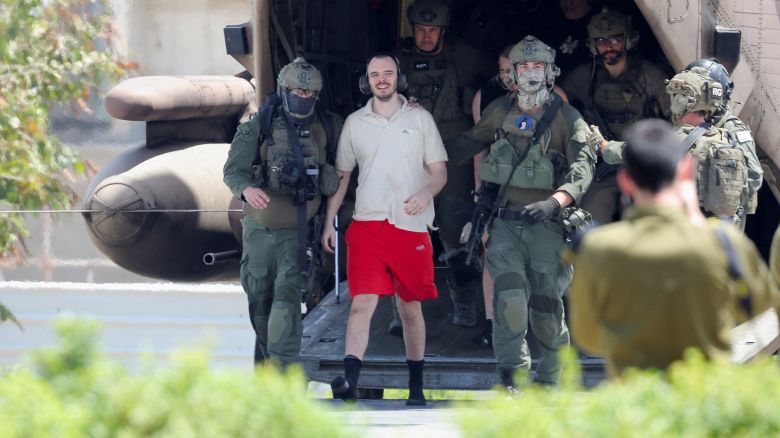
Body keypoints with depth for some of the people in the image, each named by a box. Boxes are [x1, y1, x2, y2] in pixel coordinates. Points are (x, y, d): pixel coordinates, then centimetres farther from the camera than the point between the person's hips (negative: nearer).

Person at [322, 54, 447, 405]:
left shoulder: (420, 119, 7)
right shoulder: (355, 123, 10)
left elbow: (439, 171, 8)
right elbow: (341, 175, 14)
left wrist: (426, 194, -13)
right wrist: (329, 221, 7)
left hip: (411, 227, 0)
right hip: (366, 225, 0)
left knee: (410, 307, 9)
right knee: (362, 302, -15)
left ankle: (416, 385, 19)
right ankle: (349, 380, -26)